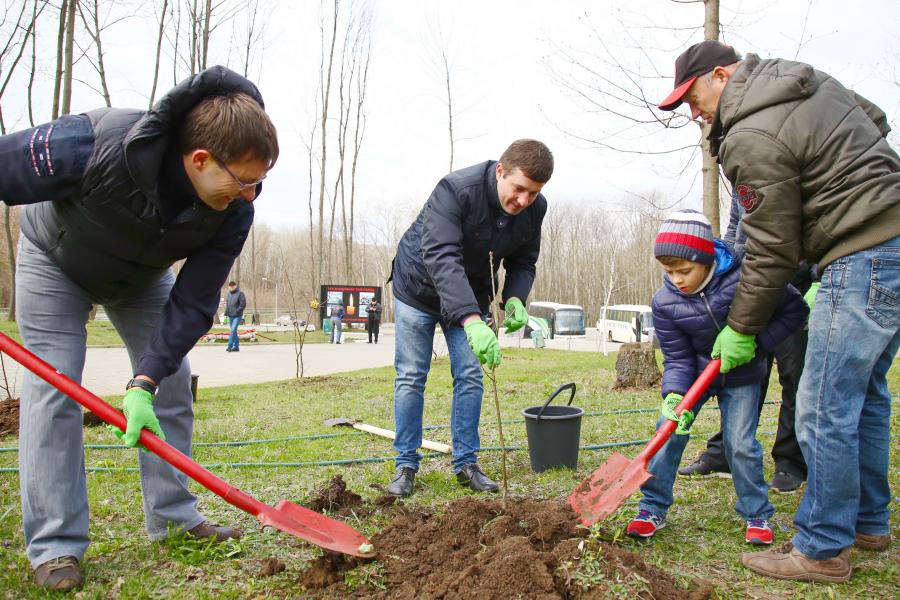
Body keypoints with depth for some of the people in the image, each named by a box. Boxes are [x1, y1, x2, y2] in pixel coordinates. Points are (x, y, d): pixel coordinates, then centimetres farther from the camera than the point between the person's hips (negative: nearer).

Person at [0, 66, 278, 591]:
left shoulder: (235, 208, -30)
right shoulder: (90, 147, -43)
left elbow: (193, 303, -25)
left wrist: (144, 381, -34)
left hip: (142, 274, 4)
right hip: (56, 259, -3)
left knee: (172, 383, 0)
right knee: (53, 387, -10)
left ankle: (174, 517, 13)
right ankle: (56, 545, 0)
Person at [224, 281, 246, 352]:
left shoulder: (240, 293, -8)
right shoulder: (229, 293, 12)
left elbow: (243, 304, -12)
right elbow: (227, 303, 20)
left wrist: (237, 311, -17)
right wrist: (226, 312, 9)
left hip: (237, 316, -7)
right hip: (230, 316, 7)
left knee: (233, 330, -15)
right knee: (233, 331, 10)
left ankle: (230, 346, -15)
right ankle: (236, 346, 17)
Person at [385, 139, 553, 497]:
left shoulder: (535, 209, -16)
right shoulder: (455, 190, -35)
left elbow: (523, 262, -3)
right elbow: (442, 259, -45)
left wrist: (514, 298, -25)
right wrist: (472, 321, -56)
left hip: (471, 298, 4)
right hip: (419, 288, -4)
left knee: (470, 377, 2)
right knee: (411, 377, 1)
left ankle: (465, 463, 14)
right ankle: (406, 465, 12)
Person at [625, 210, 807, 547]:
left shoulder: (746, 279, -25)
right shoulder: (665, 302, -18)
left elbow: (795, 309, -14)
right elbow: (676, 358, -15)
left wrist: (756, 341, -25)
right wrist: (674, 395, -33)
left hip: (741, 376, -2)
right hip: (695, 372, 2)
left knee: (740, 444, -7)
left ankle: (757, 514, 16)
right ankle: (653, 508, 3)